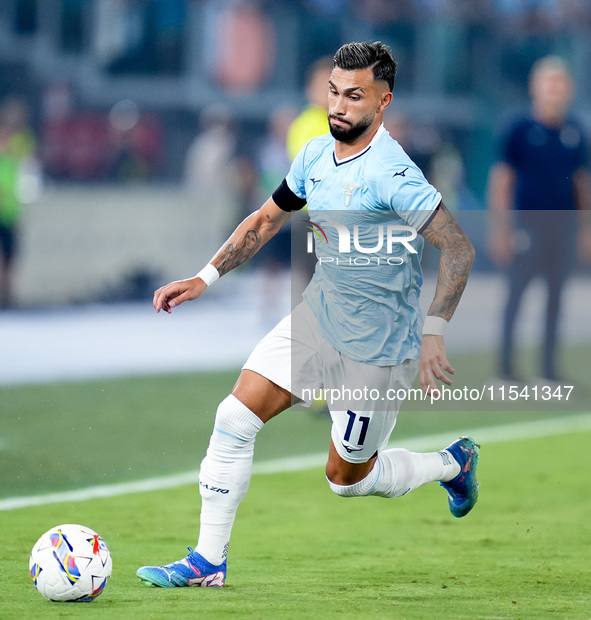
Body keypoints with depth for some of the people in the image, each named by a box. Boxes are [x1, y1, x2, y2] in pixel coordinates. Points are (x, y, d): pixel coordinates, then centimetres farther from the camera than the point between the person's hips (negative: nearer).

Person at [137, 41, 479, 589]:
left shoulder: (391, 174, -24)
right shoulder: (315, 155, 0)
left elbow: (459, 249, -25)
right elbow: (266, 220, 16)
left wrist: (433, 333, -30)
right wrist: (205, 278, 10)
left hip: (379, 347, -7)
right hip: (317, 317, 7)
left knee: (346, 477, 7)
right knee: (235, 417, -6)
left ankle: (452, 463, 34)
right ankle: (208, 561, 3)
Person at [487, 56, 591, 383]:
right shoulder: (520, 129, -5)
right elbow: (501, 180, -4)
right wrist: (498, 229, -9)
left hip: (564, 222, 4)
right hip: (528, 220, -4)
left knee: (556, 293, 7)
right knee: (517, 291, -1)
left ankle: (549, 366, 13)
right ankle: (506, 363, 5)